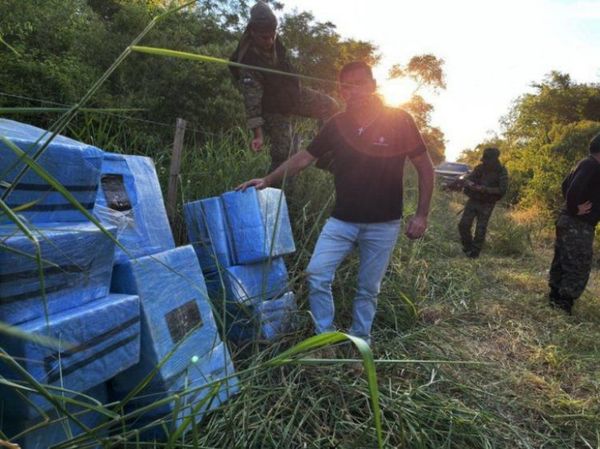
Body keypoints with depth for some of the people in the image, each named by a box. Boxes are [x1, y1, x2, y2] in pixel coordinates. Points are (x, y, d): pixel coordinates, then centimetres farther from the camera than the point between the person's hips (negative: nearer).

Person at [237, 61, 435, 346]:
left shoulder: (399, 121, -8)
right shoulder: (337, 125, 0)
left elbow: (425, 167, -2)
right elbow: (303, 158, 6)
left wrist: (421, 214, -8)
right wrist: (268, 180, -3)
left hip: (382, 225, -2)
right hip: (342, 220, 3)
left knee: (368, 289, 8)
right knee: (317, 274, -8)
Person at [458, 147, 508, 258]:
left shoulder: (501, 172, -10)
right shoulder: (480, 168, -1)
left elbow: (502, 190, -18)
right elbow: (467, 179, -3)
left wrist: (484, 189, -27)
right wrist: (469, 183, -28)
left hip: (486, 204, -3)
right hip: (473, 200, 3)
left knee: (480, 230, -2)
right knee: (463, 225, -4)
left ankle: (474, 252, 14)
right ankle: (467, 246, 20)